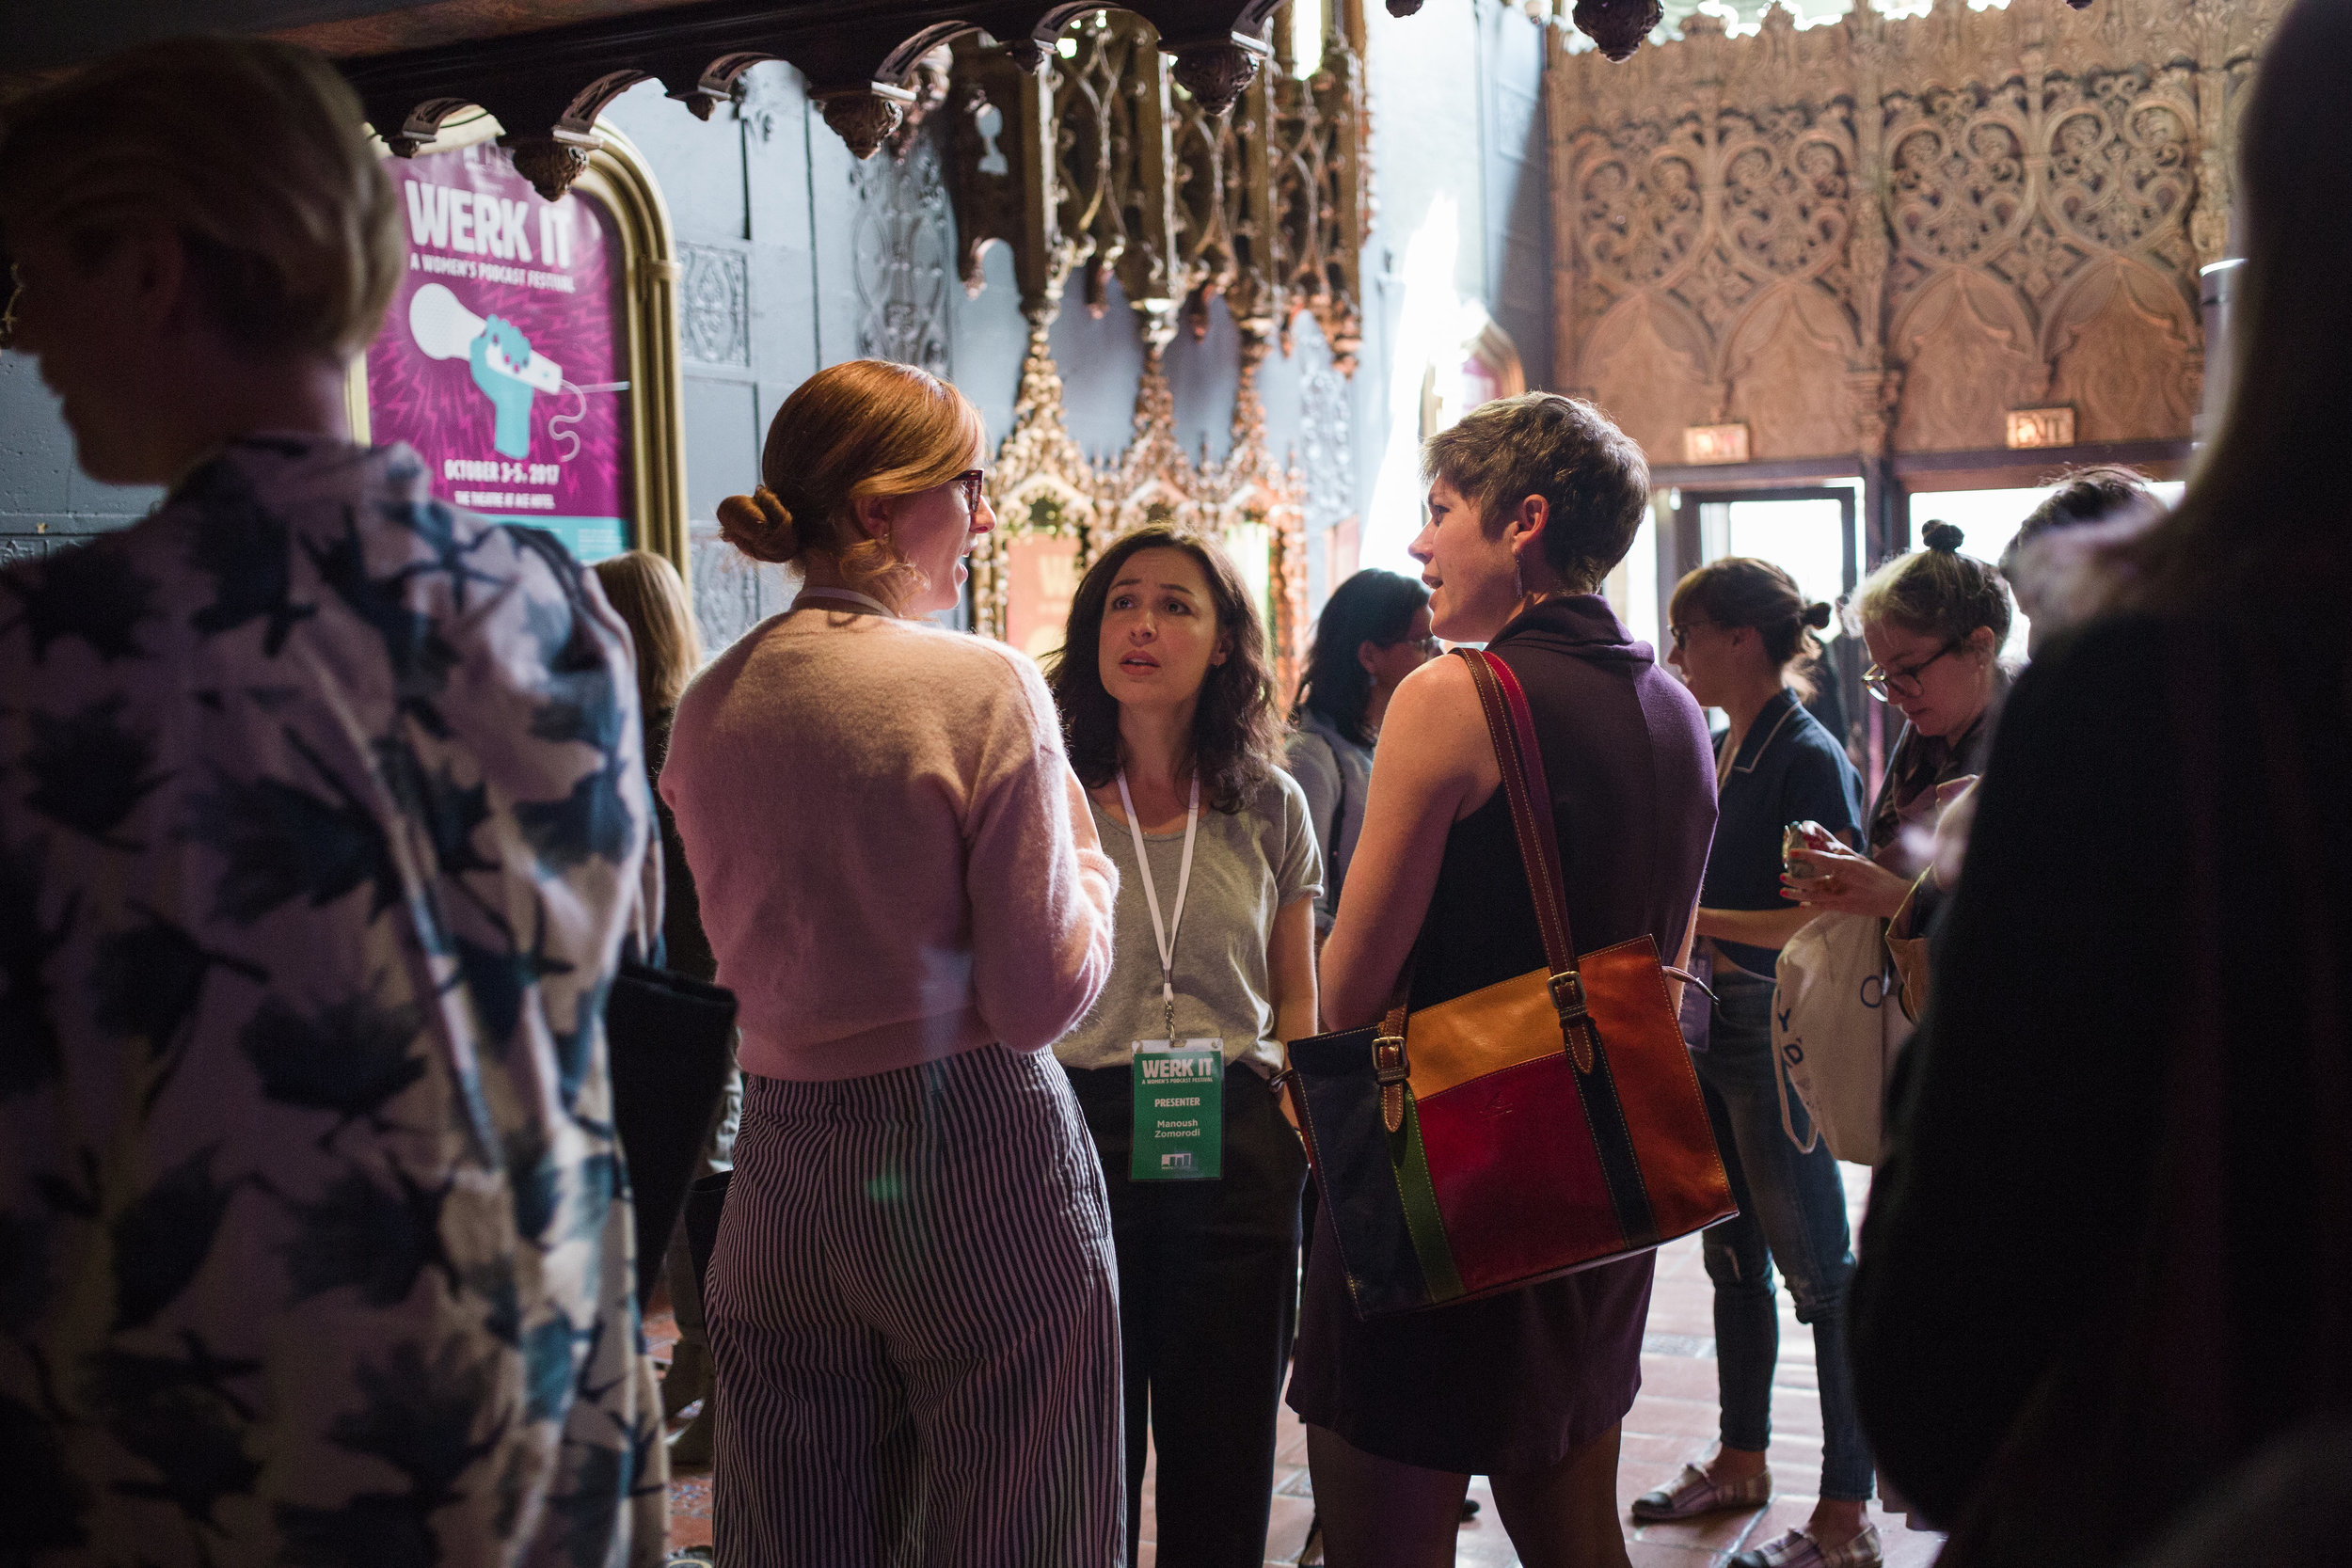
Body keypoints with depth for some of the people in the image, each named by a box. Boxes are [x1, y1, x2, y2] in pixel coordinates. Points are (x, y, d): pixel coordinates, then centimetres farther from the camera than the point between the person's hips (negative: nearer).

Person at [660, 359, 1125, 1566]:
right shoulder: (982, 688, -13)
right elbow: (1042, 999, -14)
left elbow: (741, 961, 13)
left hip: (781, 1175, 6)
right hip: (976, 1162, -5)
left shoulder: (706, 709, 4)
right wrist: (1085, 855, 2)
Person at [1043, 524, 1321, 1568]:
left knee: (1223, 1462, 11)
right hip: (1075, 1136, -1)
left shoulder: (1269, 804, 7)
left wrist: (1307, 1146, 3)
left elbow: (1296, 998, 13)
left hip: (1236, 1154, 2)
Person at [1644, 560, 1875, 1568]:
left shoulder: (1810, 757, -14)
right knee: (1732, 1253, 18)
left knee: (1815, 1265, -2)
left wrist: (1699, 918, -22)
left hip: (1776, 1030, -9)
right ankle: (1741, 1461, 32)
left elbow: (1834, 918, -20)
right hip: (1709, 1021, 9)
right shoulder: (1717, 750, 11)